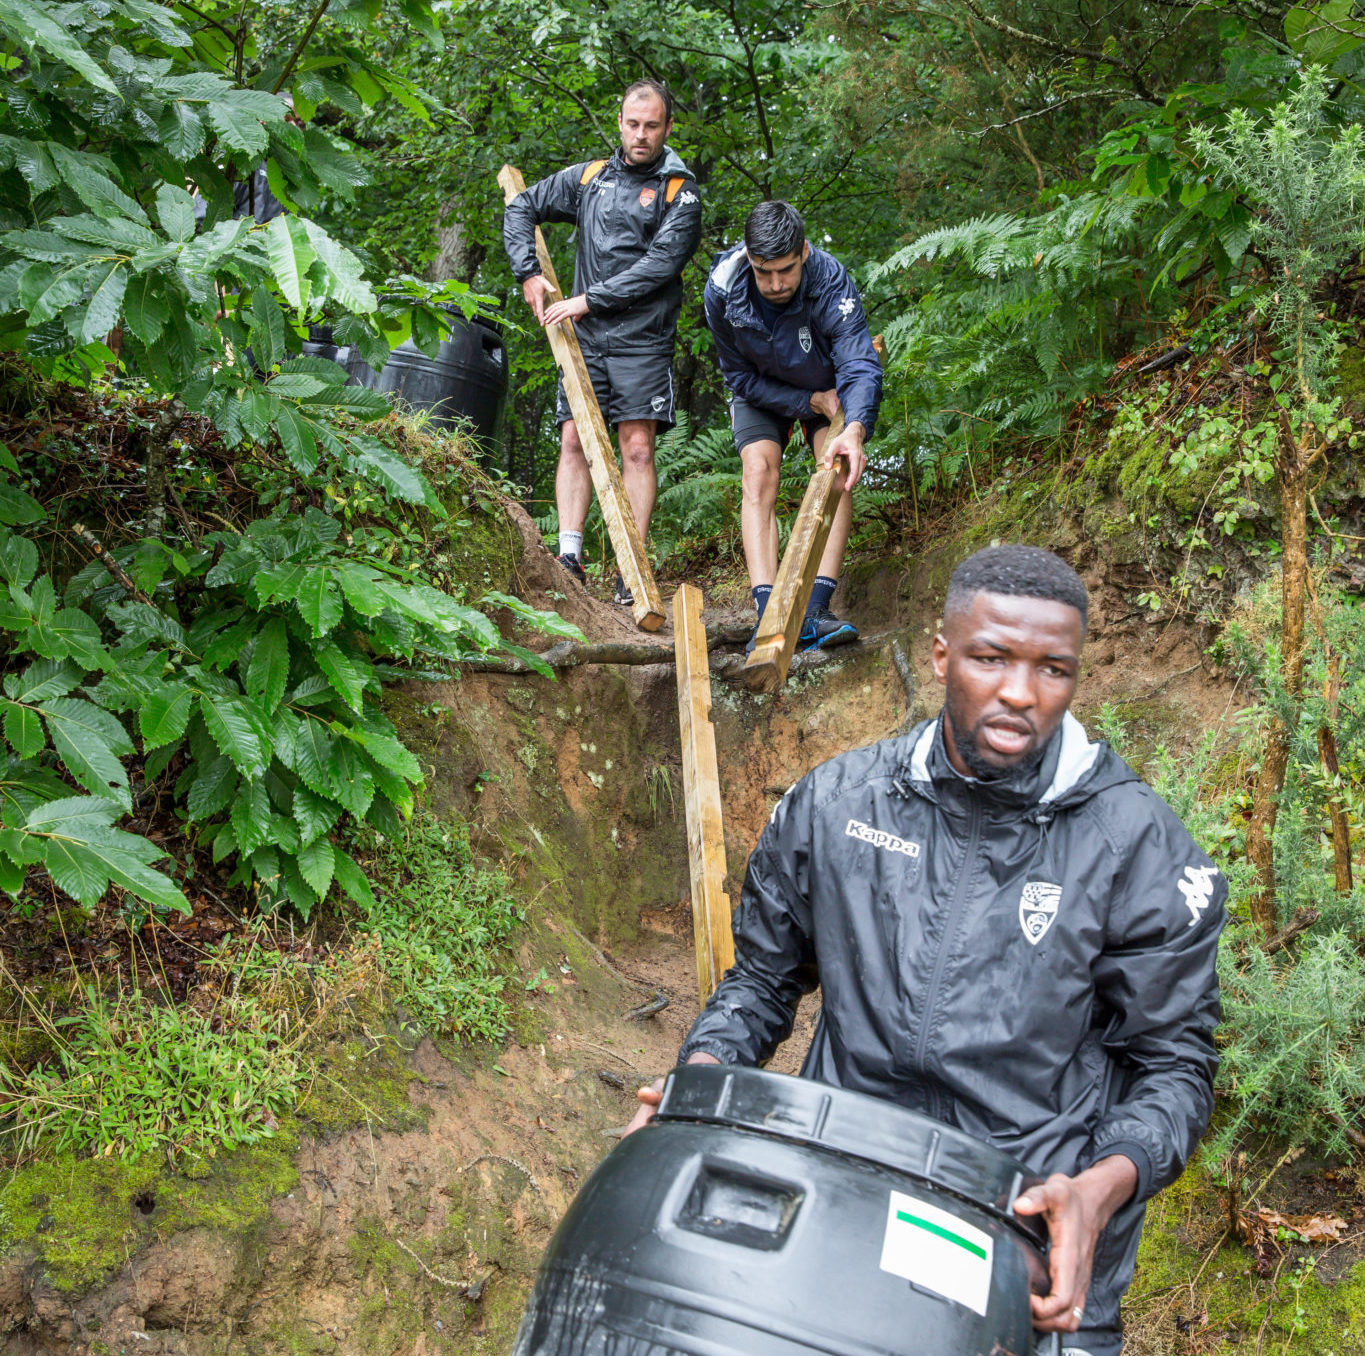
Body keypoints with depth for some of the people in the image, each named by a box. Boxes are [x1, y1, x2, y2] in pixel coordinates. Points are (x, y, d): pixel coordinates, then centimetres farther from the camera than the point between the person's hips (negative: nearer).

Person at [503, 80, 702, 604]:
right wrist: (528, 272, 6)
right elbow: (521, 209, 21)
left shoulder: (679, 190, 1)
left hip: (642, 339, -3)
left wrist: (590, 299, -13)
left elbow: (661, 262, -11)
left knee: (637, 447, -8)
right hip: (585, 336, 4)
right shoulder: (589, 177, 13)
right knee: (574, 440, -5)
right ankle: (569, 557, -7)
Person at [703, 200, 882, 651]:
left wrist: (854, 430, -61)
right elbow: (739, 377, -17)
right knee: (759, 472, -20)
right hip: (762, 392, 1)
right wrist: (810, 401, -24)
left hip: (825, 386, 0)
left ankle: (815, 610, -26)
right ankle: (767, 613, -28)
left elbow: (860, 365, -42)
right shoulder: (723, 289, -29)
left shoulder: (830, 281, -35)